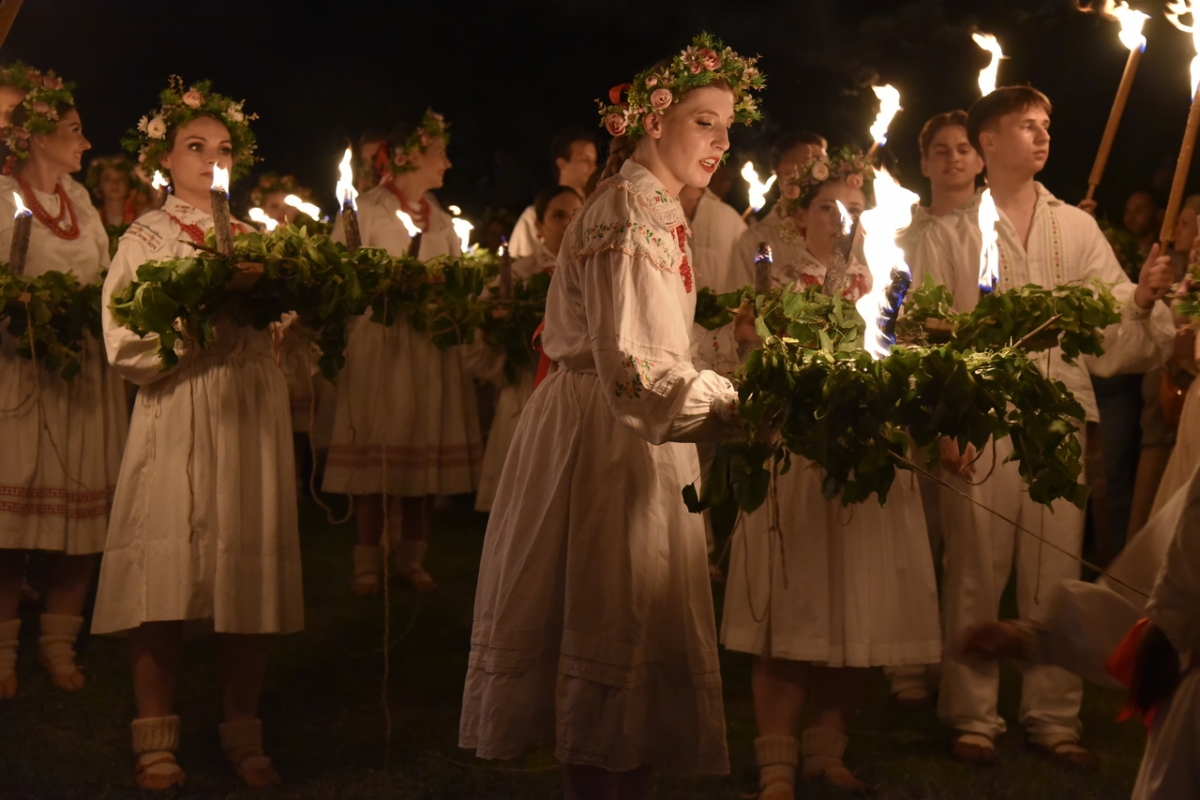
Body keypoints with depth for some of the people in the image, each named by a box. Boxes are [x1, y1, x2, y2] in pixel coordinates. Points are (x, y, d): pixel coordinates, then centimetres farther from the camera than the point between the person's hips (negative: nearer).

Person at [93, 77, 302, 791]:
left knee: (248, 569, 1)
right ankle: (158, 739, 2)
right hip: (179, 416, -3)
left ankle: (244, 735, 9)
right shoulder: (146, 238, 6)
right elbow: (126, 341, -8)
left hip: (252, 413, 3)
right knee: (169, 572, -6)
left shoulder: (254, 237, 17)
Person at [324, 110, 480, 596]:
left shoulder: (441, 219, 17)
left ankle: (411, 558, 13)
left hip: (431, 344, 6)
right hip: (379, 342, -5)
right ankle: (368, 561, 2)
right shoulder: (366, 210, -1)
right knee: (375, 453, -4)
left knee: (423, 451, 5)